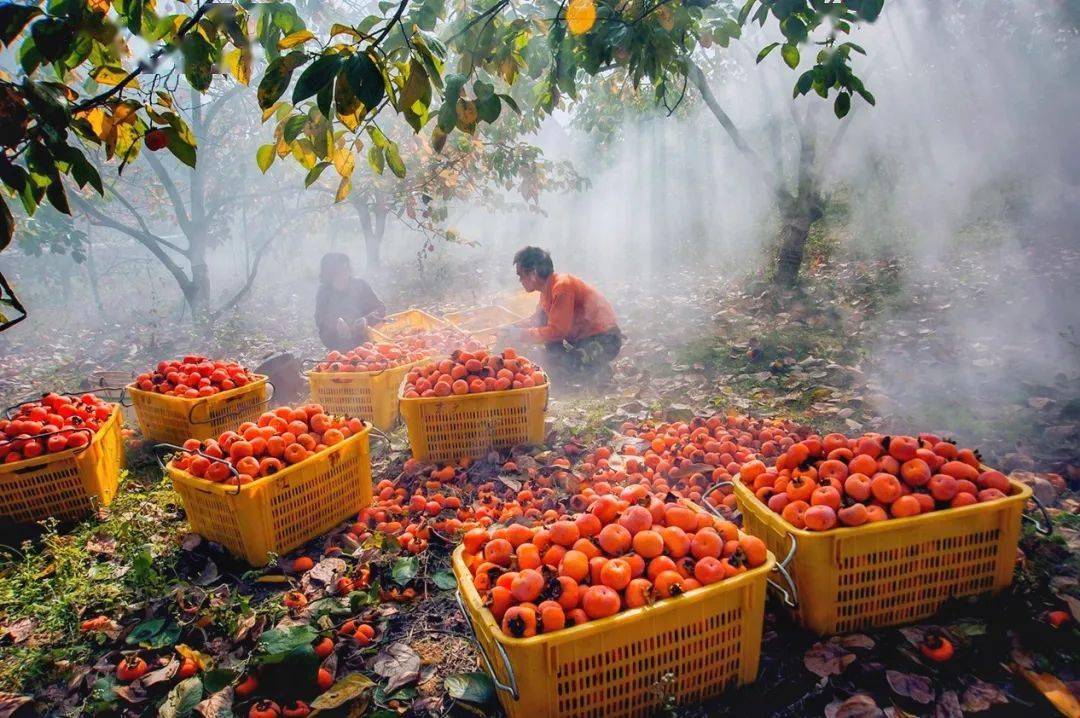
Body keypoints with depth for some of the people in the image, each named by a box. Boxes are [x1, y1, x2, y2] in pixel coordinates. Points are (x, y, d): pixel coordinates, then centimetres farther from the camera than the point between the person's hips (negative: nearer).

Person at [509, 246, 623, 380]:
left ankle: (598, 367, -1)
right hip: (583, 336, 9)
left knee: (553, 360, -25)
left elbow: (557, 331, -24)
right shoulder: (547, 288, 8)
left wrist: (522, 334, -17)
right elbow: (537, 320, 14)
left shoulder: (562, 286, -21)